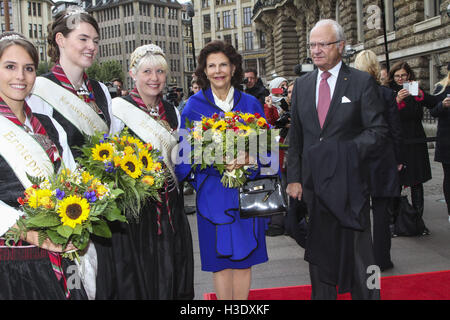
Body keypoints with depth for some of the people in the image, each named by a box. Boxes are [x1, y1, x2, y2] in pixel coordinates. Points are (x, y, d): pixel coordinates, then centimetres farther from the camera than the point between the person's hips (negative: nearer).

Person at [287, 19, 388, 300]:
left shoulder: (362, 82, -2)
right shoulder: (302, 85, 10)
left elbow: (378, 129, -5)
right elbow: (295, 136, 10)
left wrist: (349, 152, -19)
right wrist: (294, 177, 3)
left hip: (349, 182, -3)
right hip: (314, 180, 4)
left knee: (358, 249, 5)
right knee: (320, 248, 14)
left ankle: (366, 293, 21)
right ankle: (322, 294, 28)